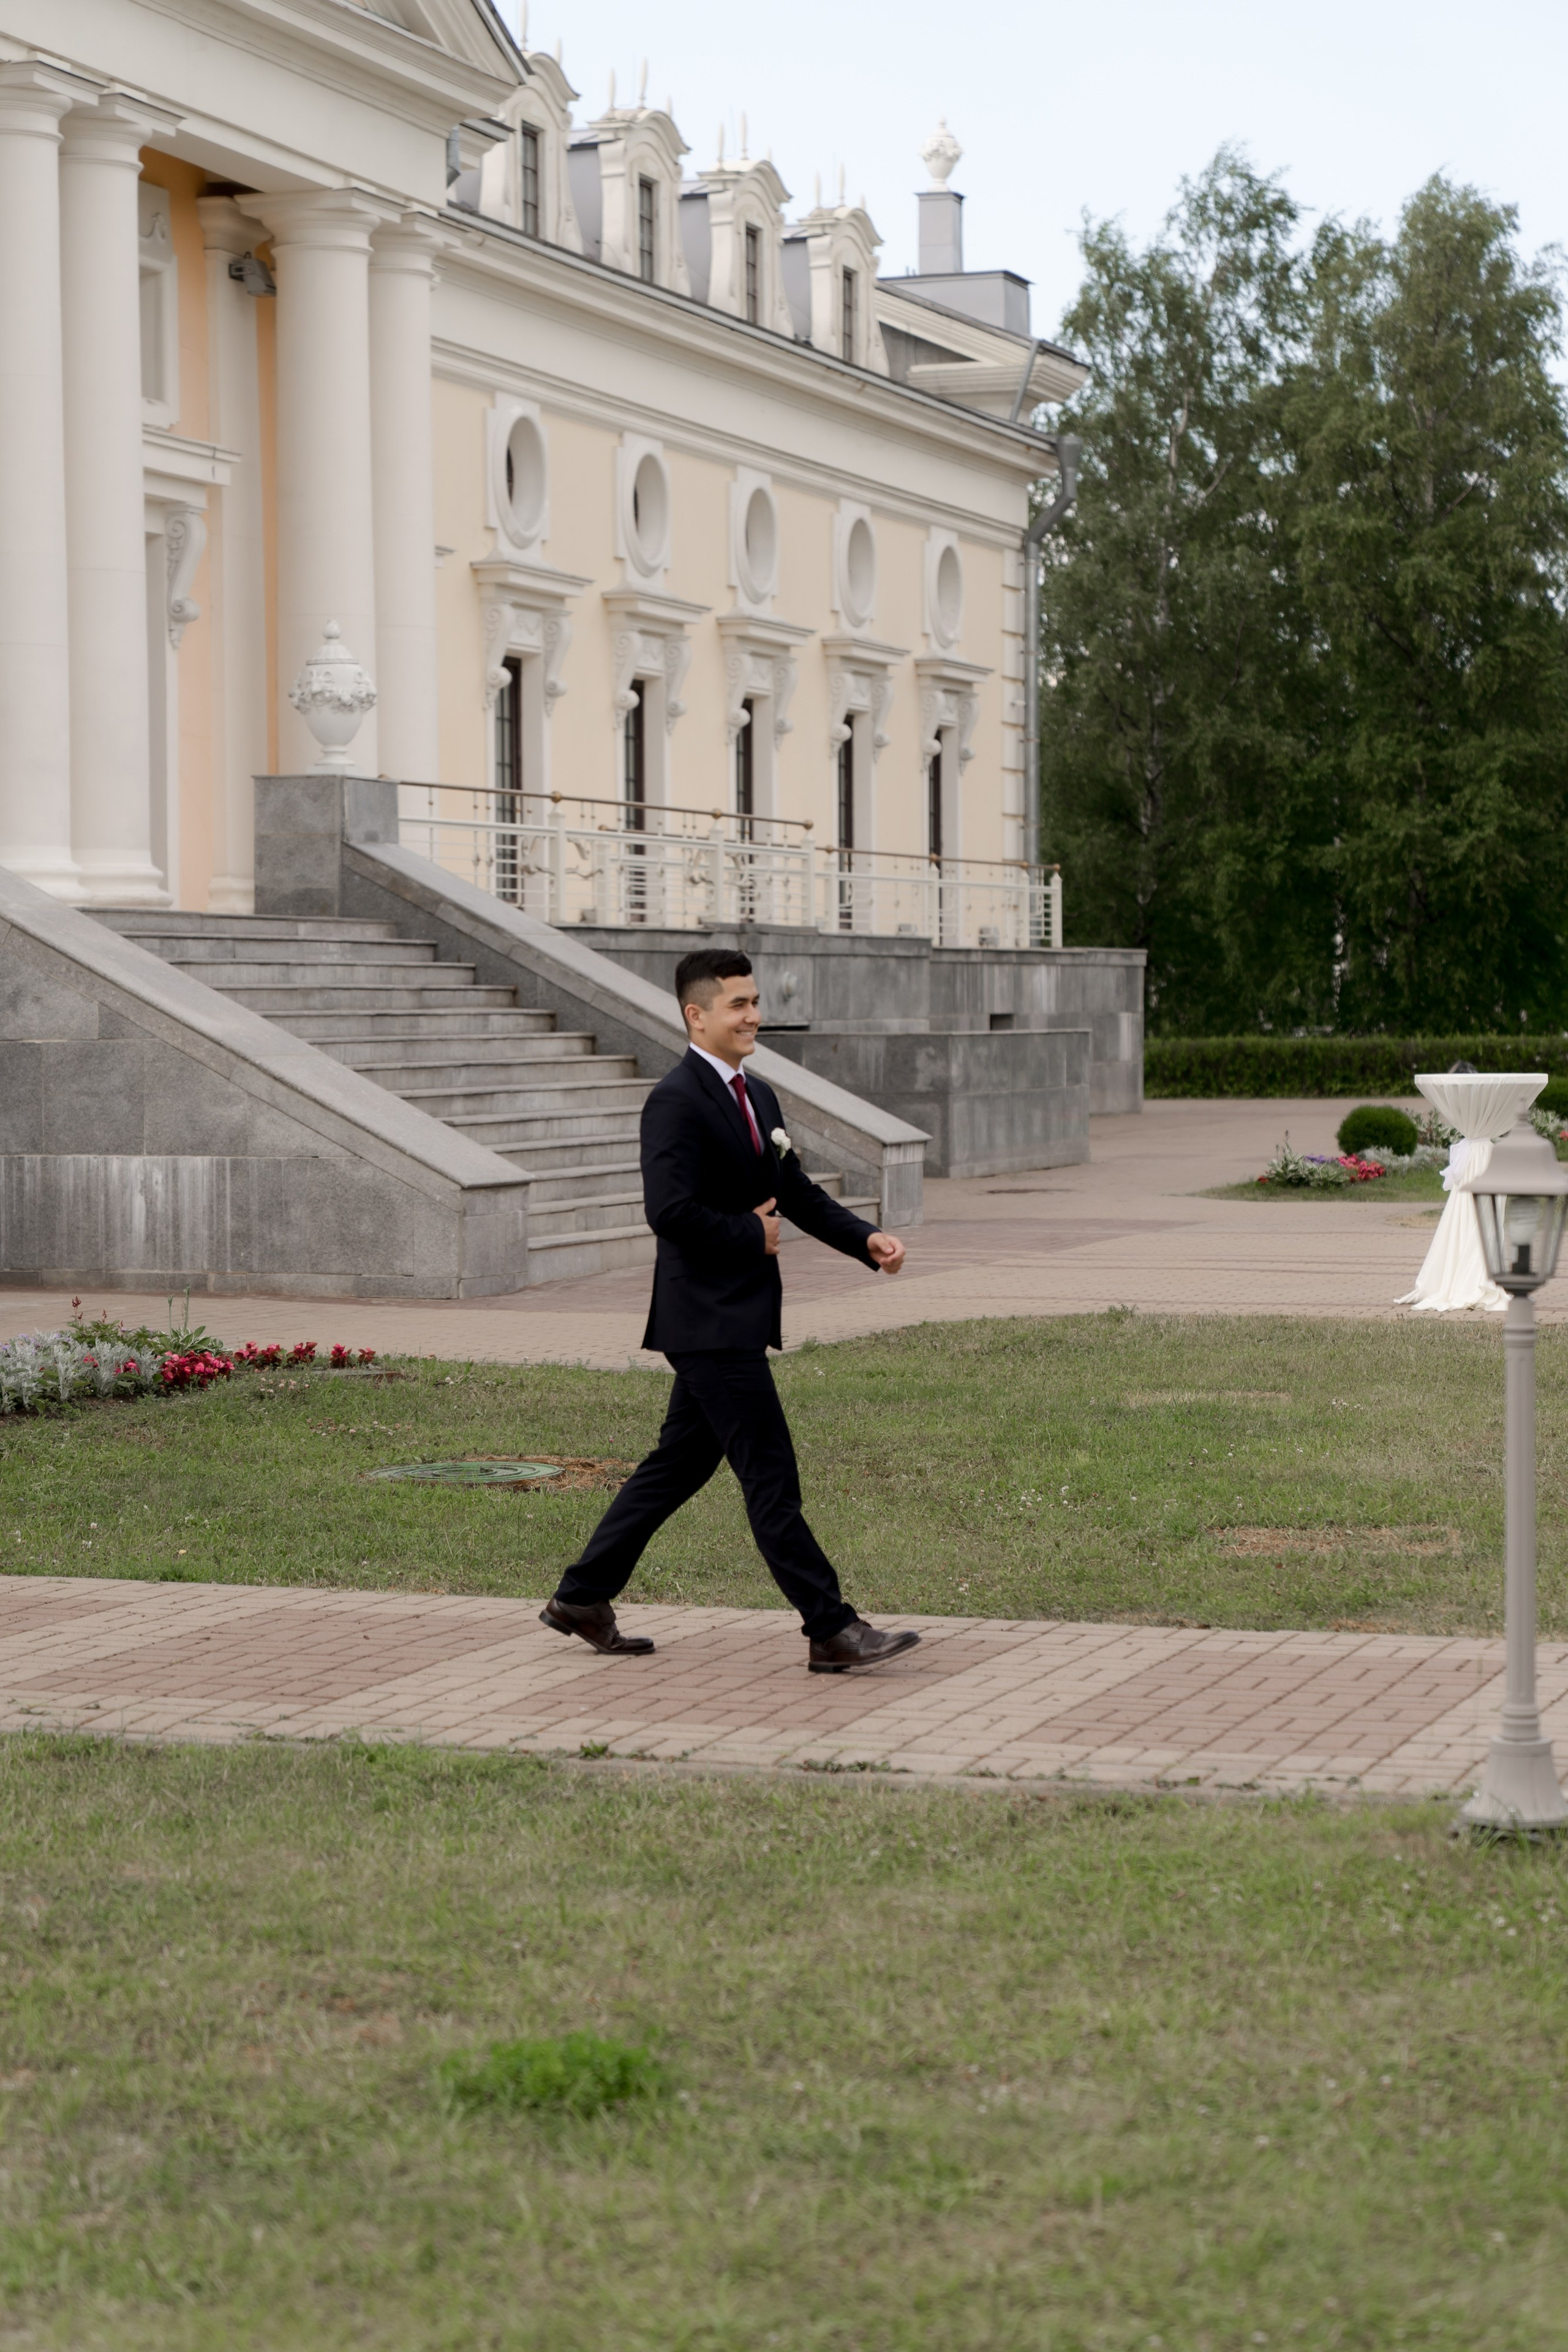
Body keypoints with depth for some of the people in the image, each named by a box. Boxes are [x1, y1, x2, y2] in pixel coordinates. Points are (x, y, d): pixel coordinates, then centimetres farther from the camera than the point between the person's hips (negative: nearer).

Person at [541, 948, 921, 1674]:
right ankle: (831, 1630, -4)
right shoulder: (676, 1101, -15)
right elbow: (670, 1210, -25)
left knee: (681, 1463, 16)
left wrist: (866, 1240, 2)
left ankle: (582, 1598, 26)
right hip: (709, 1320, -10)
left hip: (739, 1316, 10)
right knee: (770, 1476, -7)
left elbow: (799, 1192, 17)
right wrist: (754, 1235, -15)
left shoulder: (758, 1096, 15)